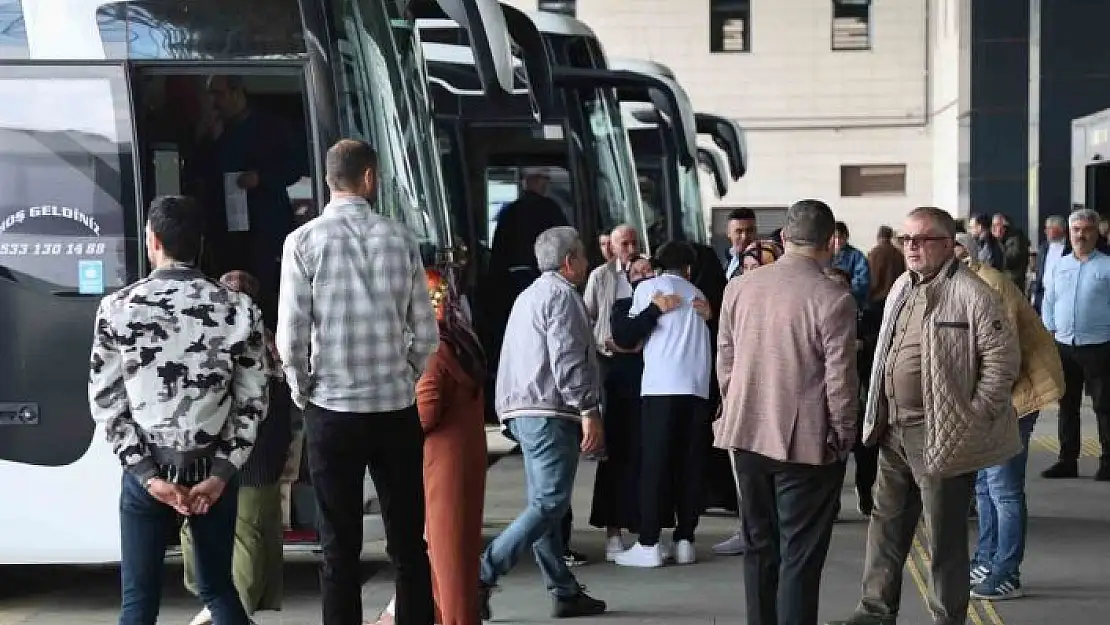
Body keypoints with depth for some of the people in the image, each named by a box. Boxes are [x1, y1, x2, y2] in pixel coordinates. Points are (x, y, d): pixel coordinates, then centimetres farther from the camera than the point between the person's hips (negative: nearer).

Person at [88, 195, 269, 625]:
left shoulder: (116, 307, -7)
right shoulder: (239, 309, -4)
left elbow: (106, 401, -7)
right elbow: (252, 401, -5)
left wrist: (147, 473, -7)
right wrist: (221, 473, -5)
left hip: (145, 471, -1)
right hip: (213, 469, 2)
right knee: (217, 587, 16)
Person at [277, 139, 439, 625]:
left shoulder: (304, 241, -6)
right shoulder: (400, 238, -1)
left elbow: (291, 336, -10)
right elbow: (426, 334, 1)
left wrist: (301, 390, 6)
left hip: (331, 410, -1)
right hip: (398, 409, 2)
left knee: (340, 547, 6)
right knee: (408, 542, 11)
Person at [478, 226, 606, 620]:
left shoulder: (528, 296, 23)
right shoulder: (560, 294, -8)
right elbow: (567, 361, -18)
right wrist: (589, 411, -18)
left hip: (523, 411, 11)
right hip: (551, 412, -11)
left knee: (544, 504, 10)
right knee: (548, 505, -10)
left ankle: (564, 592, 14)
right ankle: (483, 575, -15)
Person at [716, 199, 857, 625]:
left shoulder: (738, 288, 1)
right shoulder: (832, 299, -15)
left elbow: (725, 362, 7)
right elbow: (840, 379, -13)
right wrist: (843, 436, 0)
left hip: (748, 435, 5)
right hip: (807, 443, -5)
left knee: (759, 546, 17)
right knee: (800, 556, 3)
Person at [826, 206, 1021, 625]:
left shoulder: (971, 293, -14)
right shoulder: (901, 288, 12)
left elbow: (1003, 358, -15)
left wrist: (973, 420, -16)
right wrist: (879, 416, 14)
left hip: (941, 436, -8)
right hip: (894, 430, 8)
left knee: (945, 537, 3)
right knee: (886, 524, 16)